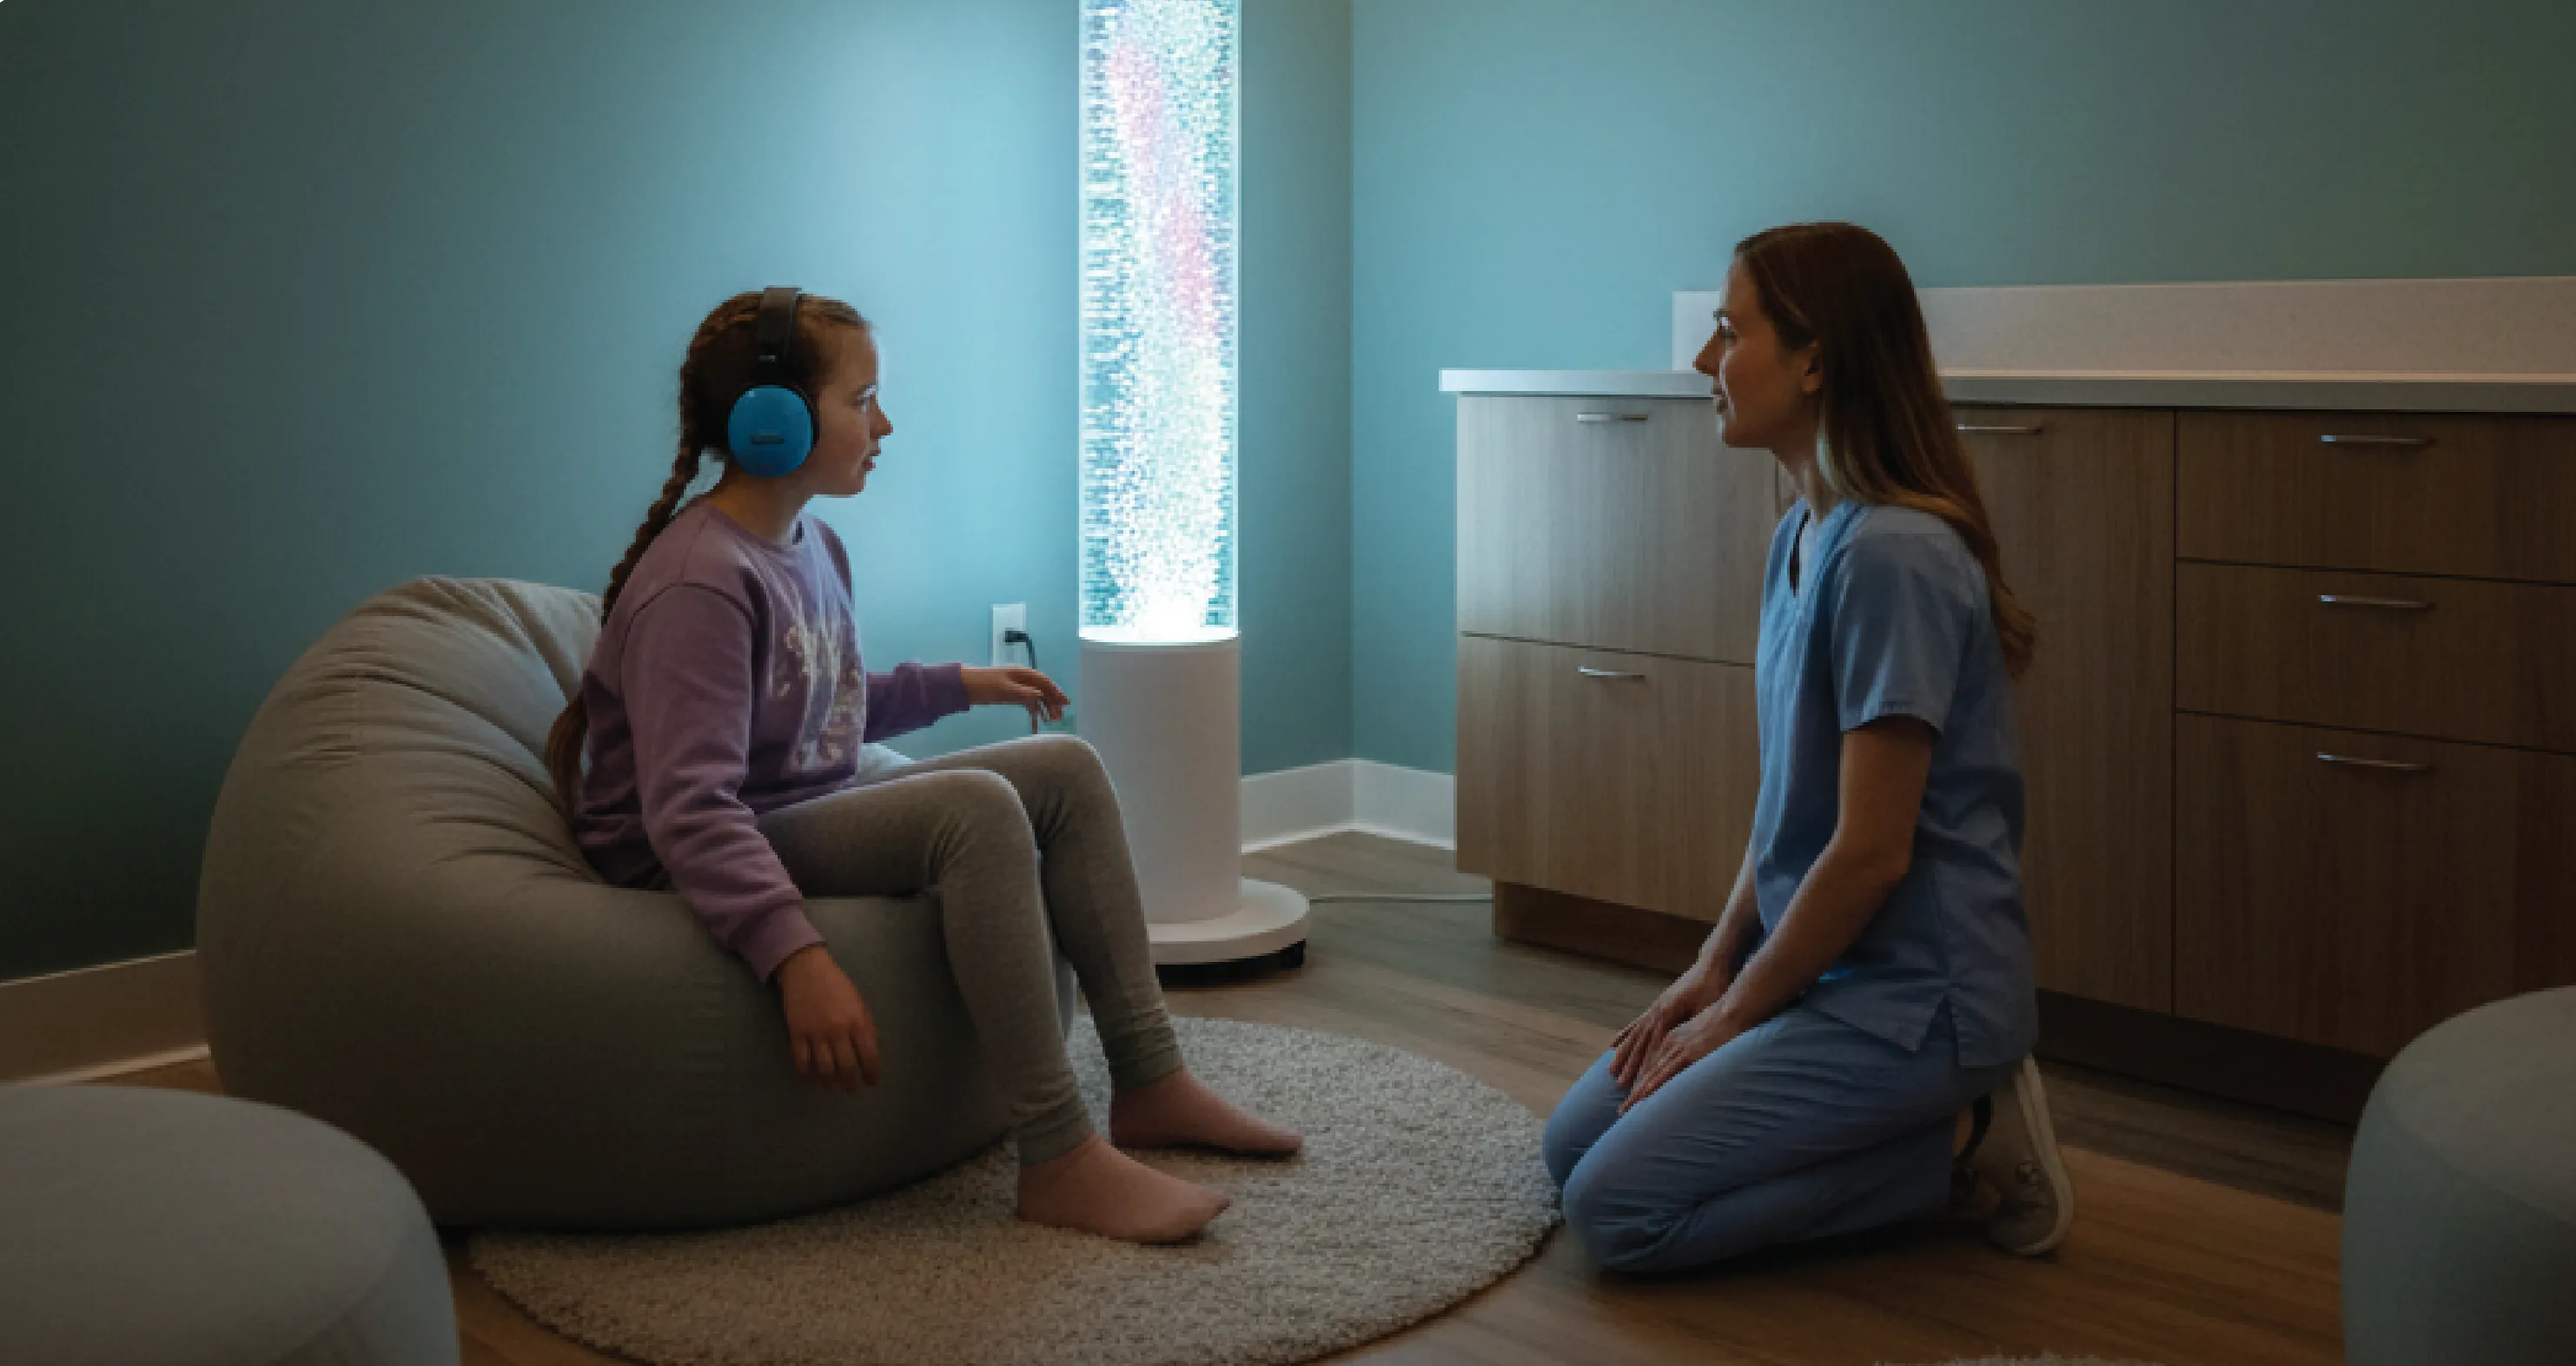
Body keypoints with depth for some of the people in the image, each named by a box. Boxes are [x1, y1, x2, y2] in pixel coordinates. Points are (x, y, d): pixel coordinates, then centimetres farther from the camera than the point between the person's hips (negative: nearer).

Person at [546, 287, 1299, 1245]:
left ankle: (1150, 1084, 0)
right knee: (976, 807, -32)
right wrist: (795, 955, -42)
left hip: (823, 808, 10)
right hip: (706, 866, -10)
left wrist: (960, 685, 27)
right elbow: (689, 811, -32)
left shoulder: (812, 545, 11)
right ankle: (1058, 1162, -28)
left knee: (1067, 769, 1)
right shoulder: (698, 583, -22)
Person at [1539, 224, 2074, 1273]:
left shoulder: (1893, 557, -23)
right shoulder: (1801, 537, 7)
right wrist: (1714, 965, 5)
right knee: (1572, 1143, 11)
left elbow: (1872, 850, -22)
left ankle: (1957, 1140, -1)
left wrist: (1735, 1013, -11)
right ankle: (1949, 1104, 12)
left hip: (1911, 989, -10)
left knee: (1617, 1208, -12)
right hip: (1822, 958, 10)